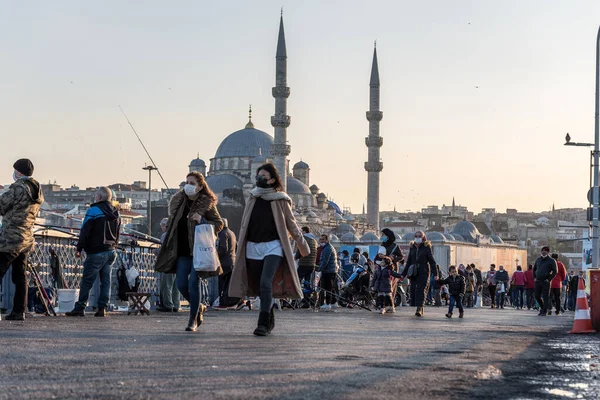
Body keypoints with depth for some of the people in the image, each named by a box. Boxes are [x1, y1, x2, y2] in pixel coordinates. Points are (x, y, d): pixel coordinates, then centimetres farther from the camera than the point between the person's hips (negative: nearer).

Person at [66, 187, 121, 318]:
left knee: (87, 281, -3)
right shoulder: (116, 214, 12)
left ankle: (80, 308, -3)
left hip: (96, 252, -7)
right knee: (106, 281, 7)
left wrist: (79, 249, -4)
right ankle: (102, 308, 3)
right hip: (112, 252, 7)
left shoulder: (94, 210, -10)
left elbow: (85, 232, -10)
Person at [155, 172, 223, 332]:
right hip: (183, 251, 5)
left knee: (193, 283, -7)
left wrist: (202, 221, -19)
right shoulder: (179, 202, 10)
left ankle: (193, 320, 4)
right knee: (181, 284, 2)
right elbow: (172, 224, 22)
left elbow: (219, 224, -3)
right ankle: (199, 308, 27)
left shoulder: (207, 204, -5)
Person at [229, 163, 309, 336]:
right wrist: (240, 248, 17)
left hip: (273, 246, -5)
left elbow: (291, 225, 7)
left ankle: (263, 323, -22)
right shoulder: (253, 198, 11)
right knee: (258, 286, 8)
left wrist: (303, 246, 12)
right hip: (253, 247, 5)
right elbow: (244, 224, 17)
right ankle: (270, 320, 26)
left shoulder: (280, 200, -1)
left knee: (265, 282, -20)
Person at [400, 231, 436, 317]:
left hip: (424, 273, -5)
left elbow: (432, 261, -1)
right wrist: (403, 274, 19)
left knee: (421, 290, -15)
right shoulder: (412, 248, 15)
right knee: (413, 291, -2)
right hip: (414, 273, 5)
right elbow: (408, 262, 21)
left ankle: (419, 308, -21)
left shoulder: (427, 247, 1)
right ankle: (419, 309, 9)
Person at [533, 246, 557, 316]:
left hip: (545, 281, -5)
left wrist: (549, 279, -12)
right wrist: (534, 277, 12)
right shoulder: (538, 259, 15)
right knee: (537, 296, 7)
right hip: (537, 281, 5)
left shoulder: (551, 261, -1)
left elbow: (554, 271, -6)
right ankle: (542, 307, 28)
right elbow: (534, 269, 25)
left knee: (545, 297, -4)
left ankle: (544, 311, 0)